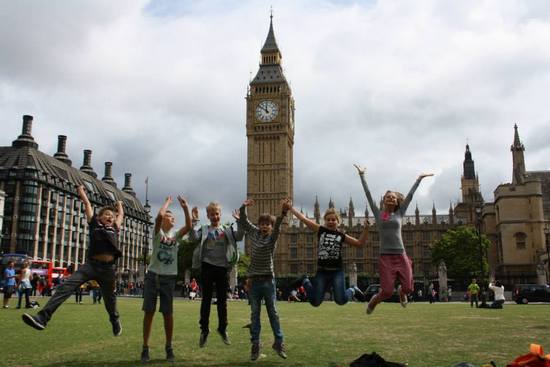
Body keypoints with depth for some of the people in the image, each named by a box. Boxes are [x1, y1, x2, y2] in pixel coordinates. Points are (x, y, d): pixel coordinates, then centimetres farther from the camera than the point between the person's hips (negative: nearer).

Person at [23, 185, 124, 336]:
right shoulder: (94, 225, 11)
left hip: (107, 268, 2)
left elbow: (121, 214, 33)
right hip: (91, 265, -2)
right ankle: (43, 317, -27)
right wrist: (81, 190, 33)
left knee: (109, 298, 14)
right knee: (66, 286, -19)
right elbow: (87, 204, 20)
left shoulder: (114, 229, 15)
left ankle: (115, 321, 41)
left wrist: (119, 205, 51)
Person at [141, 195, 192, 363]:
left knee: (168, 313, 4)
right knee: (149, 311, 0)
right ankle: (145, 348, 9)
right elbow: (159, 215, -17)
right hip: (153, 275, -2)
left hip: (169, 277, 2)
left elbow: (189, 226, -10)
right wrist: (167, 202, -2)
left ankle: (169, 347, 16)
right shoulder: (158, 232, 1)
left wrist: (186, 208, -13)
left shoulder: (176, 234, 8)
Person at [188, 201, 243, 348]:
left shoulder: (227, 230, 11)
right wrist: (194, 221, -17)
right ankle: (204, 330, 14)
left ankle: (222, 329, 24)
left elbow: (239, 236, -6)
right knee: (206, 300, 4)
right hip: (207, 267, -1)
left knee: (222, 300, 9)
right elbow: (193, 238, -10)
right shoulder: (203, 230, 8)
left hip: (223, 268, 1)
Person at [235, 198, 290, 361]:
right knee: (255, 314, 7)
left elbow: (277, 227, -24)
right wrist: (244, 206, -16)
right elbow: (243, 220, 4)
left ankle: (279, 342, 16)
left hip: (268, 280, -2)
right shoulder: (254, 233, 6)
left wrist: (283, 213, -45)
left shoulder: (272, 237, -5)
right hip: (254, 280, 2)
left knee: (273, 312, 6)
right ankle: (255, 345, 12)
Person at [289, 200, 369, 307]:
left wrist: (366, 229, -1)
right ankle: (305, 282, 34)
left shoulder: (341, 235, 5)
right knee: (315, 302, 5)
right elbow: (303, 218, 0)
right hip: (322, 271, 0)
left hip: (337, 271, 0)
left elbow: (360, 243, 9)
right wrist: (291, 208, 0)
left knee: (341, 300, -13)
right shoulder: (320, 230, 2)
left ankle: (353, 290, 21)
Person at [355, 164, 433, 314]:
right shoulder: (378, 214, 7)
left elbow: (410, 195, 13)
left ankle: (401, 291, 35)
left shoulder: (399, 214, 11)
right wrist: (362, 175, 8)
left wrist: (420, 178, 15)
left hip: (401, 255, 2)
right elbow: (368, 194, 7)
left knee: (408, 288, -3)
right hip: (385, 257, -2)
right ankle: (374, 300, 25)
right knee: (387, 291, -9)